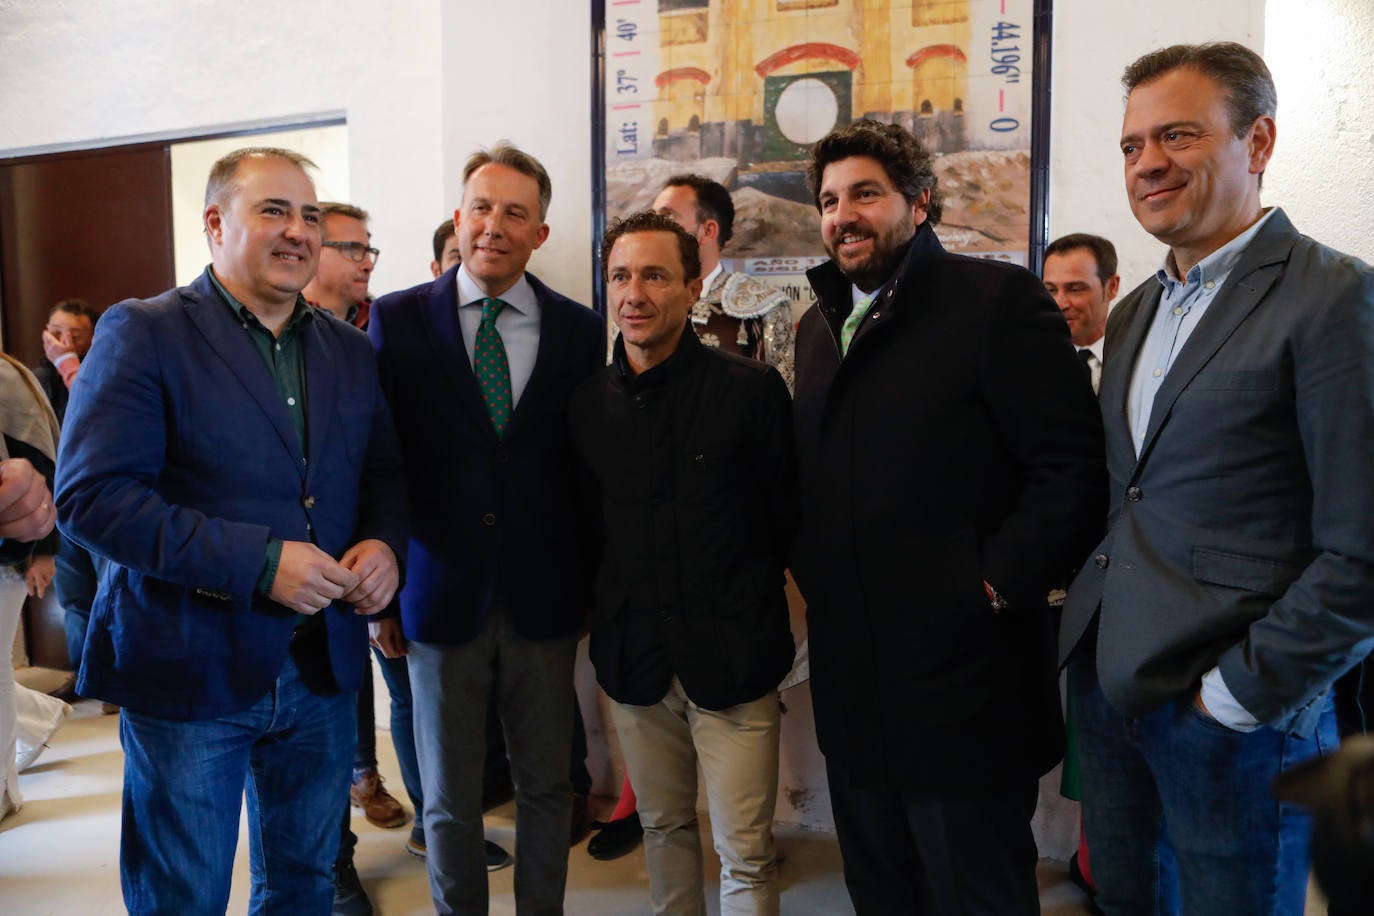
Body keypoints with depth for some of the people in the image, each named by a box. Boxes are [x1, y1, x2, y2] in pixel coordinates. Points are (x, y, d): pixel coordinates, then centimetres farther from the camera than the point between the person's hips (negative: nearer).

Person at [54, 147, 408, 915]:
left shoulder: (349, 348, 8)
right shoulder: (143, 333, -9)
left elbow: (386, 474, 14)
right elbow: (91, 497, -17)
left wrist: (385, 544, -9)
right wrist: (258, 561, -24)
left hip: (322, 670, 5)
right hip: (190, 671, -4)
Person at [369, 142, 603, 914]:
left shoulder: (579, 329, 2)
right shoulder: (399, 319, -1)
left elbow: (590, 465, 4)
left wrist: (596, 588, 5)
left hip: (545, 598, 1)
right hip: (443, 593, -1)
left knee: (549, 786, 14)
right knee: (450, 801, 13)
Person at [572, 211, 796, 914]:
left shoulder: (752, 389, -8)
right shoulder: (589, 401, 3)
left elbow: (787, 514, -1)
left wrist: (741, 594, 2)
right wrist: (614, 602, 9)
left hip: (732, 654, -3)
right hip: (632, 652, 4)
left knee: (746, 856, 3)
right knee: (663, 827, 19)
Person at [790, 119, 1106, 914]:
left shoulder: (999, 299, -9)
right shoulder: (819, 324, 15)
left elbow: (1073, 470, -15)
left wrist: (990, 588, -19)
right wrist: (810, 570, 7)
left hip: (962, 683, -6)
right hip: (853, 689, 7)